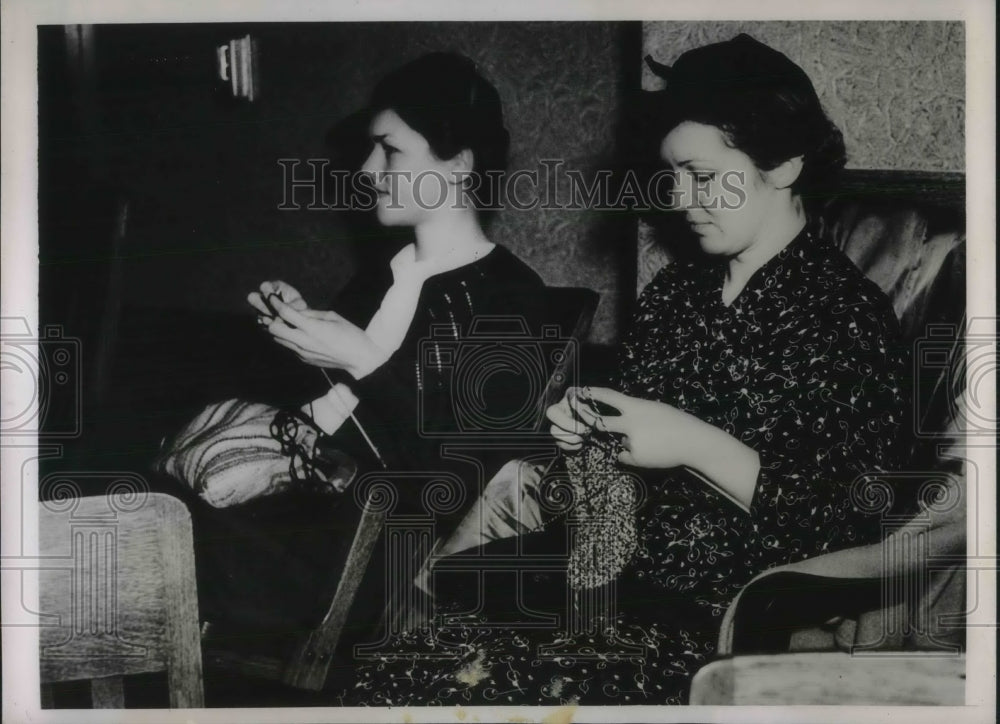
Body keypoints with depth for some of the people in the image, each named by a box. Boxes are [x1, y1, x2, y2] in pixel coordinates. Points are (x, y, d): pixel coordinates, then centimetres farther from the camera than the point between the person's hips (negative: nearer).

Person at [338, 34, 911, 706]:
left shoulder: (848, 315, -7)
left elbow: (847, 529, -14)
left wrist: (694, 443, -18)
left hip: (725, 620, -7)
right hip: (614, 569, 7)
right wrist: (583, 434, 1)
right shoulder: (675, 290, 15)